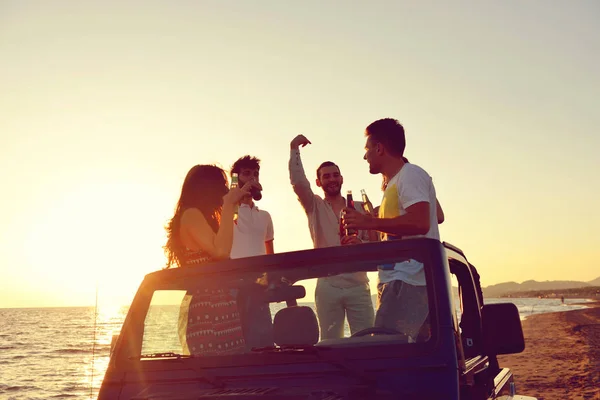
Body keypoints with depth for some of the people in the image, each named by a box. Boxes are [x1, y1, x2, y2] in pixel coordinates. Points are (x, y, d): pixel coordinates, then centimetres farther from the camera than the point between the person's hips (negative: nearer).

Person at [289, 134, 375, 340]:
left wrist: (360, 243, -13)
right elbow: (298, 182, -7)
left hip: (358, 284, 0)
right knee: (330, 342, 3)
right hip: (328, 286, 0)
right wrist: (294, 149, -8)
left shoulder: (359, 208, 12)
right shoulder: (314, 206, 10)